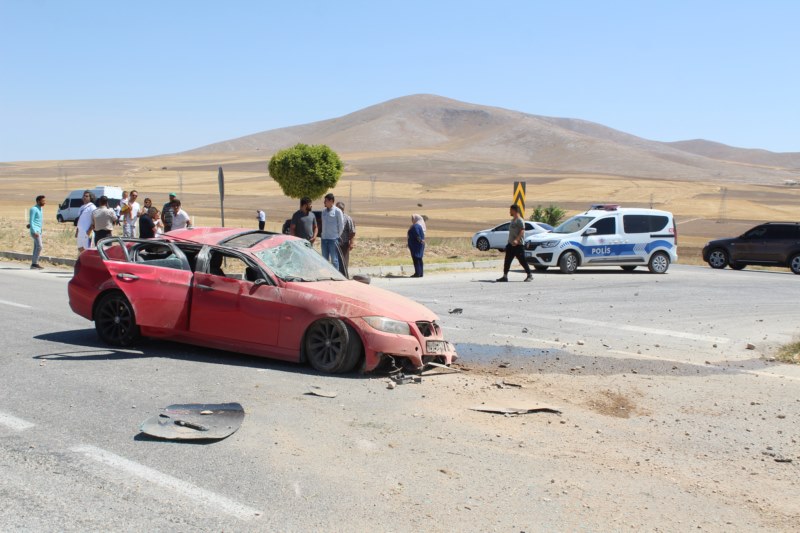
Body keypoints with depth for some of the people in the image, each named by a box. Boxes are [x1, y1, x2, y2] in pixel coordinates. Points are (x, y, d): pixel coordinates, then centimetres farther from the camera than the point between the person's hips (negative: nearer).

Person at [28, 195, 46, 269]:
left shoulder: (40, 209, 16)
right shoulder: (34, 209, -11)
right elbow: (31, 221, -15)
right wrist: (34, 232, -21)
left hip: (39, 231, 9)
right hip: (35, 231, -9)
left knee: (36, 247, 7)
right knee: (39, 246, -15)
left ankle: (33, 264, 8)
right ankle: (35, 263, -13)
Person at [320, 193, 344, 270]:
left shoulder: (337, 211, -6)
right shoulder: (324, 211, 11)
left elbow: (341, 226, -4)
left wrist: (337, 236, -3)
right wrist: (323, 234, 12)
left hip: (333, 239, -6)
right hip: (324, 238, 6)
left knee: (334, 260, -3)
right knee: (324, 259, 11)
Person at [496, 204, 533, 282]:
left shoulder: (520, 220, -12)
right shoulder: (513, 220, 17)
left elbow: (522, 231, -23)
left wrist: (516, 240, -34)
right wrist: (509, 242, 23)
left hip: (518, 245, -9)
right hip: (511, 244, 9)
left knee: (522, 261, -5)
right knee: (507, 261, 5)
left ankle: (530, 275, 5)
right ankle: (505, 276, 8)